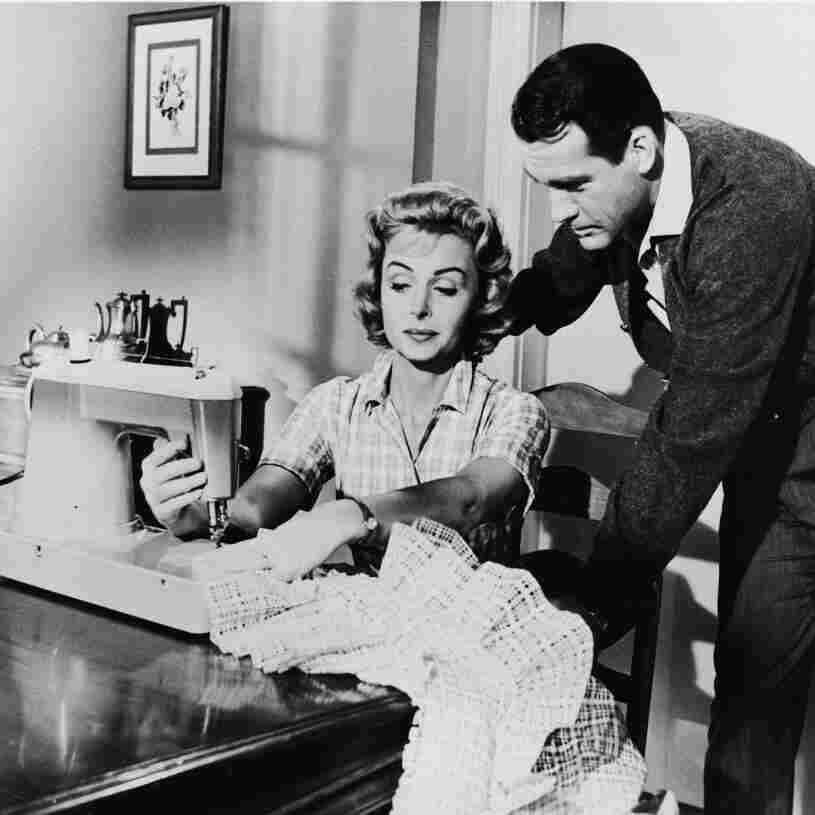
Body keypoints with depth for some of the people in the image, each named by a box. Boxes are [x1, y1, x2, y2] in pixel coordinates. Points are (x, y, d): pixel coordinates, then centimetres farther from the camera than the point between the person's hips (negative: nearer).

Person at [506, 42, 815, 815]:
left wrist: (598, 598, -29)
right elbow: (555, 287, 8)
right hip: (751, 434, 7)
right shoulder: (613, 184, -11)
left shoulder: (751, 212, -34)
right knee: (747, 663, 15)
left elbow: (693, 436, -33)